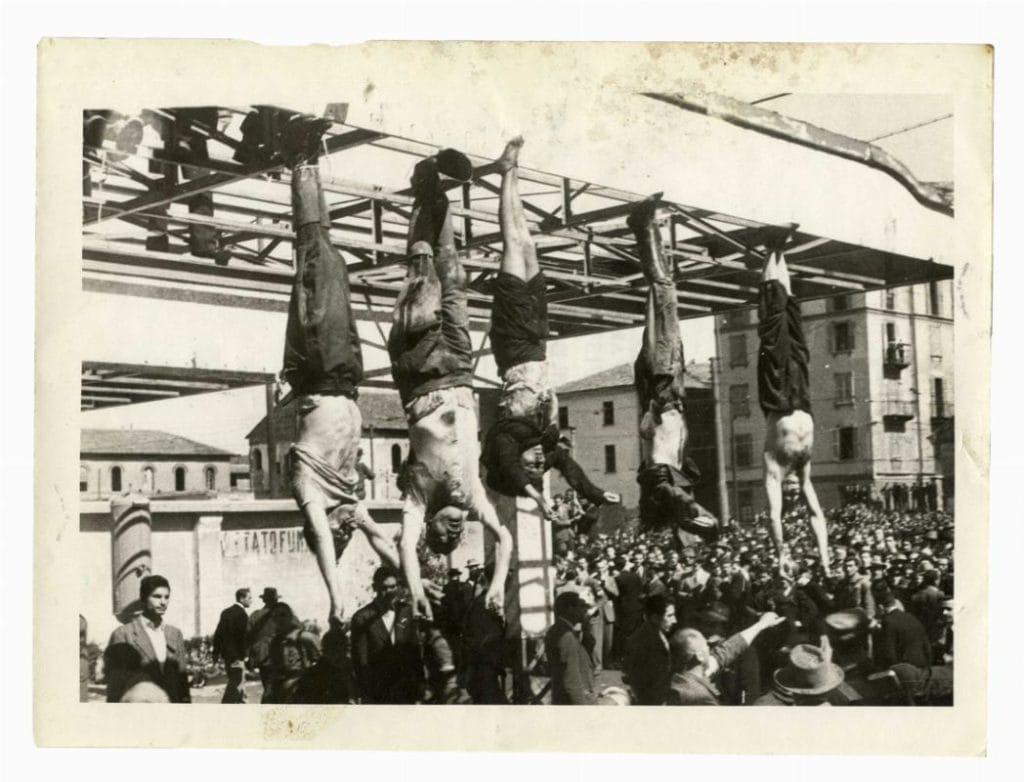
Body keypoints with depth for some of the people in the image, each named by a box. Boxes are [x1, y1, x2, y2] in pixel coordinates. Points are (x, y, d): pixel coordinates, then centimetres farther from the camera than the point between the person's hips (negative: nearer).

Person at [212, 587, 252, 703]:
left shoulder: (226, 612, 10)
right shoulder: (242, 614, -15)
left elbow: (218, 633, 12)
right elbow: (242, 637, -20)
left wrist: (216, 653, 15)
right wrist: (241, 658, -18)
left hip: (226, 653, 9)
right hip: (236, 656, -8)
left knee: (234, 681, 19)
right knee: (236, 682, -4)